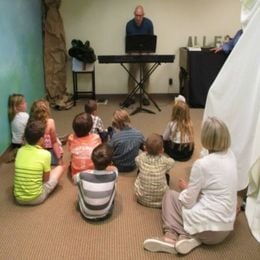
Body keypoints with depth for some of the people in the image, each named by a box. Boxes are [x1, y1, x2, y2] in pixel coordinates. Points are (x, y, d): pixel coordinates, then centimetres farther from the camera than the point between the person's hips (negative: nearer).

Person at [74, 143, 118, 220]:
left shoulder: (83, 175, -26)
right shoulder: (113, 174, -23)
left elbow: (75, 176, 1)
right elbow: (113, 168, 4)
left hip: (87, 214, -1)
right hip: (106, 214, 1)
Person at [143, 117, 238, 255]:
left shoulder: (202, 164, -20)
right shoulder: (231, 156, 1)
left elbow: (188, 201, -11)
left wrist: (185, 187, 7)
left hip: (208, 226, -6)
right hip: (226, 227, 6)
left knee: (170, 195, 14)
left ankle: (171, 236, -2)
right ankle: (187, 237, 3)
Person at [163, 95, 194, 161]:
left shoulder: (171, 124, -11)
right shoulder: (189, 123, -3)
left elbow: (165, 138, 1)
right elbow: (191, 138, 10)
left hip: (176, 152, -3)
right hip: (189, 151, 4)